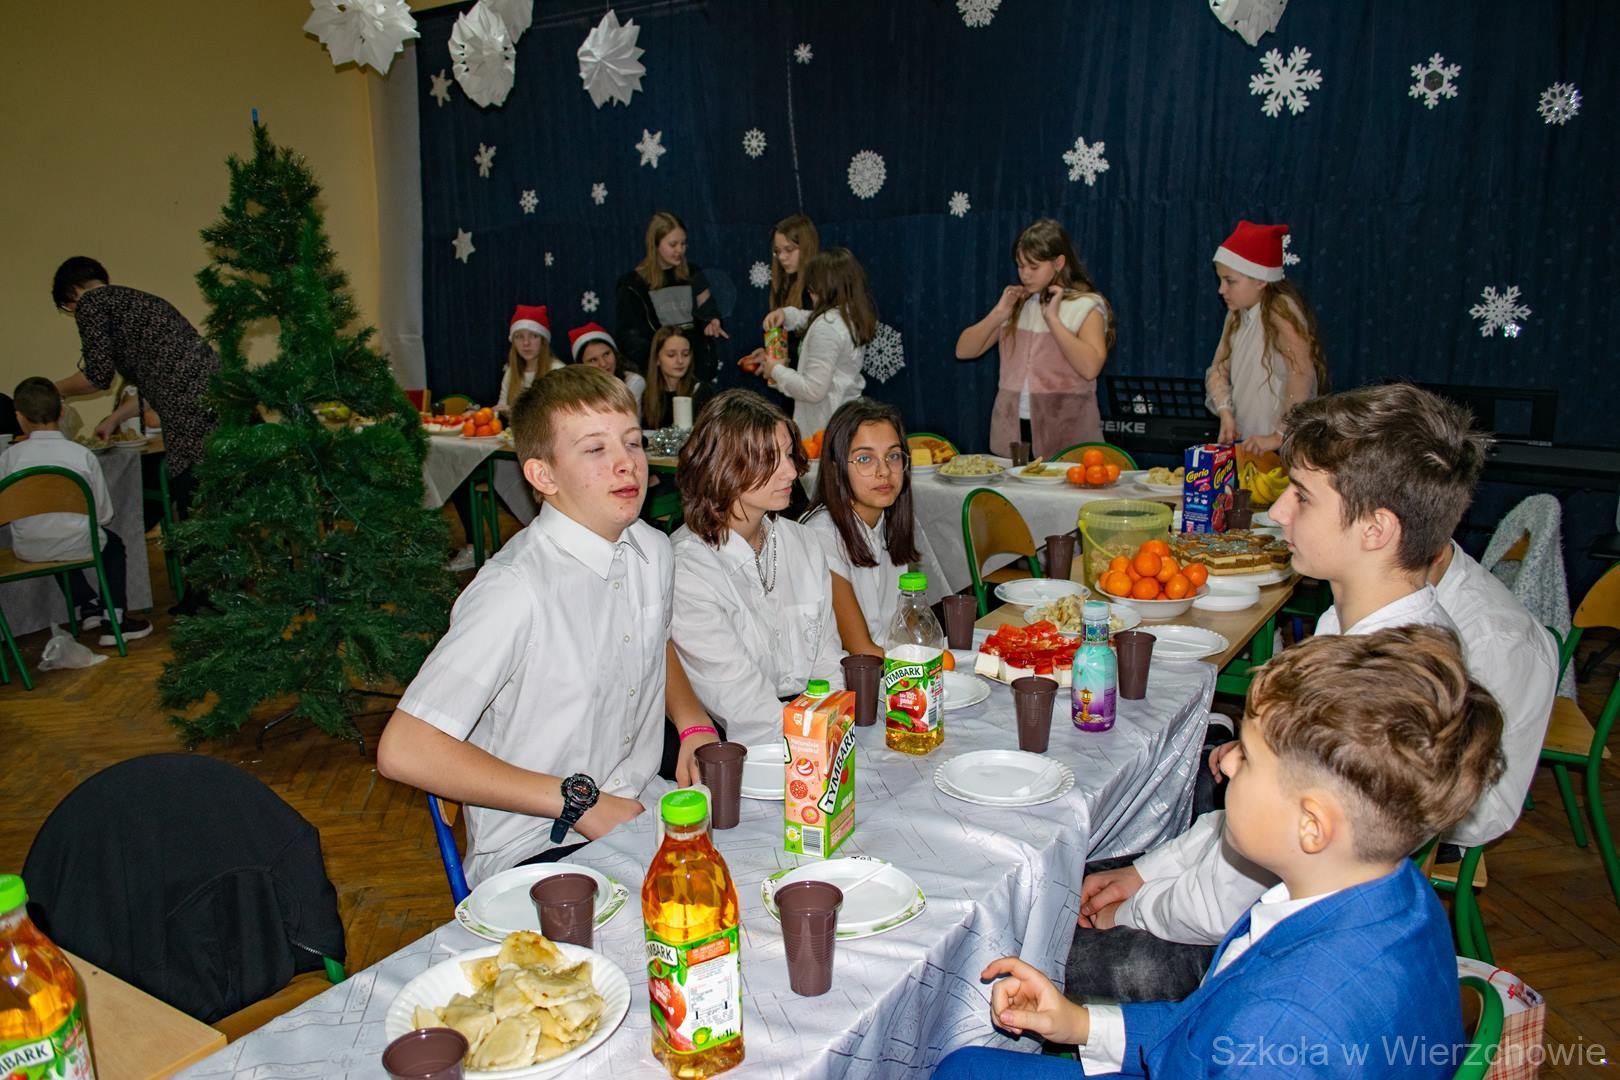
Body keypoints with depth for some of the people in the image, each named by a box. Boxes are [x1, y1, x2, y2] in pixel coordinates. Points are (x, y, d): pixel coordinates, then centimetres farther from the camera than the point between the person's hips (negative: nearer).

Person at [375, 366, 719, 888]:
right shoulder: (516, 591, -22)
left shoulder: (652, 552, 2)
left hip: (640, 809, 8)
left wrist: (694, 723, 3)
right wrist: (579, 801, -19)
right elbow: (404, 751, -24)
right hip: (534, 852, -7)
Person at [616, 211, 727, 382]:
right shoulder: (633, 285, -2)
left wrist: (712, 323, -11)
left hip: (698, 364, 3)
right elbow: (630, 336, -2)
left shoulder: (693, 275, 8)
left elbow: (710, 313, 12)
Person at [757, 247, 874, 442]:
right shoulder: (853, 316, 3)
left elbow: (813, 390, -24)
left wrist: (777, 371, -10)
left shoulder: (827, 327, -23)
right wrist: (787, 313, 11)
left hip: (824, 427, -9)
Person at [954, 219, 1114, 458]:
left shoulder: (1086, 305, -2)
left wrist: (1052, 318, -15)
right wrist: (998, 314, -5)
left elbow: (1090, 367, -18)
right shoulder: (1016, 304, 10)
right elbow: (963, 351, 7)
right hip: (1012, 429, 4)